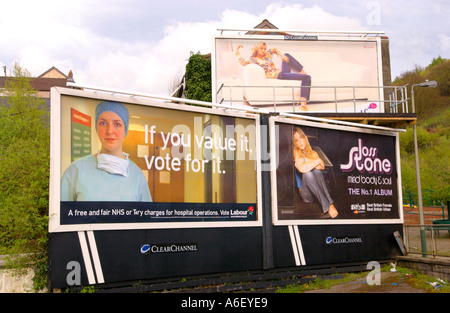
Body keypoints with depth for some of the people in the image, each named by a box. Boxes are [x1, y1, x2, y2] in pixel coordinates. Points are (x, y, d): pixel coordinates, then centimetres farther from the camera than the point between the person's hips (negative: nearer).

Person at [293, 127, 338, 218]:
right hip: (306, 194, -3)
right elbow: (302, 169, -24)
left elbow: (321, 166, -10)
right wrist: (317, 161, -16)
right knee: (307, 174, -31)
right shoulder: (295, 153, -3)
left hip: (318, 191, 3)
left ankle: (330, 203, -33)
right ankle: (327, 207, -36)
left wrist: (305, 160, -15)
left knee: (316, 170, -24)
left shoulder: (313, 153, 10)